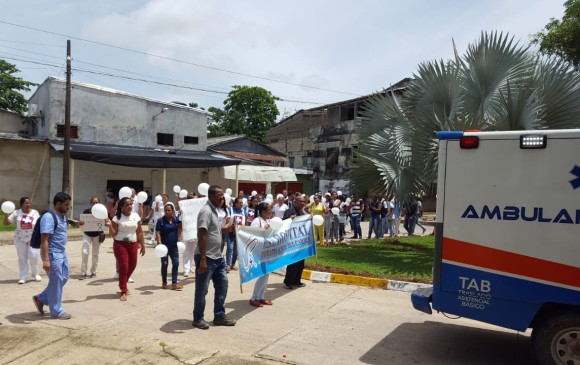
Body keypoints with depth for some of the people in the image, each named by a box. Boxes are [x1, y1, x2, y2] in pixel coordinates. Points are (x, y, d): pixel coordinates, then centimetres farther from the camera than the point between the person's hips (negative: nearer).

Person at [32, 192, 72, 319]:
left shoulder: (62, 216, 10)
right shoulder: (48, 217, -19)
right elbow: (44, 240, -23)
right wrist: (46, 259, -26)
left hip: (62, 253, 9)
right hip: (52, 254, -9)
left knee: (63, 278, 15)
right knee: (56, 281, 1)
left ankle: (40, 299, 30)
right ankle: (56, 311, 14)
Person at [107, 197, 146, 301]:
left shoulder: (136, 216, 3)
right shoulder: (117, 218, -7)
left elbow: (139, 232, 7)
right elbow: (113, 234, -8)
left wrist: (143, 245, 6)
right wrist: (110, 226, -26)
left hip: (133, 244, 4)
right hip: (120, 244, -4)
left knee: (132, 266, 11)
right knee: (123, 267, -6)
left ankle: (122, 284, 39)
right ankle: (123, 292, 5)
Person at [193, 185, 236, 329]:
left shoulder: (214, 210, 12)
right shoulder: (206, 211, -18)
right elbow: (201, 236, -24)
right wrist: (203, 259, -26)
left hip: (217, 257, 10)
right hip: (207, 258, -10)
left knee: (222, 286, 14)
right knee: (202, 290, 4)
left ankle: (219, 316, 25)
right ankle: (198, 318, 18)